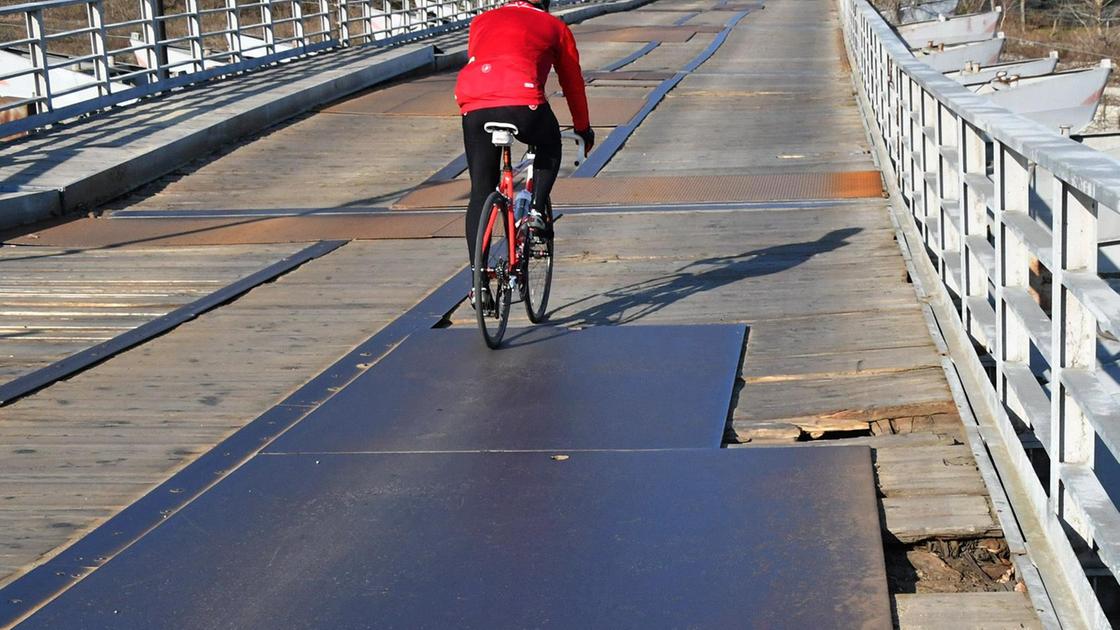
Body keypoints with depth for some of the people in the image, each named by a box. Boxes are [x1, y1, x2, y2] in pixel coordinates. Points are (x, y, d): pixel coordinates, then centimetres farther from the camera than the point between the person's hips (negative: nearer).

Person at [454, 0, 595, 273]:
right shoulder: (554, 26, 26)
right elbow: (572, 81, 33)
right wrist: (583, 128, 47)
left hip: (473, 106, 3)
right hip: (522, 102, -2)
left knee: (480, 194, 12)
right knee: (550, 148, 31)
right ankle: (536, 210, 12)